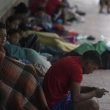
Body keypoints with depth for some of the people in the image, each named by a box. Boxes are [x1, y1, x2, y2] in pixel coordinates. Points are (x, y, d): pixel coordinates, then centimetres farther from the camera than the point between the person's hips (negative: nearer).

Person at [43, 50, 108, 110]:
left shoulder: (73, 61, 8)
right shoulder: (76, 68, -22)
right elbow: (76, 98, -24)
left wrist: (90, 89, 8)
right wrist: (94, 93, -9)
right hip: (55, 104, -11)